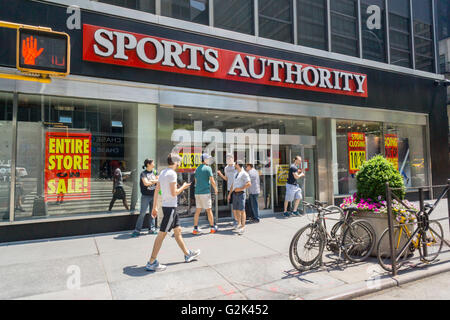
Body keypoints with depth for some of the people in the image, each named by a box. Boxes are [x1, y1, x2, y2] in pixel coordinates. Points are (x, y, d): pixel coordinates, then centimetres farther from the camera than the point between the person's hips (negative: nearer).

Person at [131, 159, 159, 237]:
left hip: (153, 195, 5)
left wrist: (150, 181, -8)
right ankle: (137, 230, 2)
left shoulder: (154, 171, 9)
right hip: (145, 196, -5)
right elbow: (146, 183, -19)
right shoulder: (143, 173, -7)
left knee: (152, 213, 8)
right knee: (142, 213, -5)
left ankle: (151, 229, 16)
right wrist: (154, 181, -8)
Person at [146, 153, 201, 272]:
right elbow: (174, 193, -19)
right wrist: (183, 187, -1)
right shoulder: (172, 173, -16)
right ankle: (151, 263, 2)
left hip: (167, 206, 10)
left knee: (177, 230, 17)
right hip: (170, 207, -10)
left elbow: (156, 190, 12)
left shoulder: (162, 172, 11)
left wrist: (155, 207, 15)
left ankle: (187, 254, 31)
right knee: (162, 233, -5)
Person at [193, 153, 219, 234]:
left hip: (197, 192, 7)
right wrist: (215, 189, 4)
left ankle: (195, 228, 9)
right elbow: (212, 181, -9)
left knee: (197, 210, 9)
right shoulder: (208, 168, -7)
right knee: (209, 210, 3)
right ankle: (212, 227, 13)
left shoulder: (197, 169, 14)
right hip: (205, 192, -6)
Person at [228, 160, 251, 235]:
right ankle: (239, 224, 21)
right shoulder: (236, 174, 19)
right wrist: (229, 194, 19)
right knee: (237, 210, 10)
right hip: (235, 194, 8)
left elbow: (249, 184, -16)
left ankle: (243, 227, -11)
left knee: (242, 210, -10)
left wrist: (240, 188, -17)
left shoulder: (244, 174, -6)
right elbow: (233, 184, 22)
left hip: (241, 193, -8)